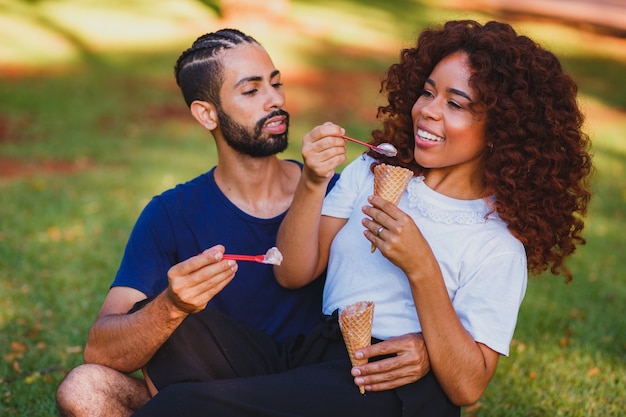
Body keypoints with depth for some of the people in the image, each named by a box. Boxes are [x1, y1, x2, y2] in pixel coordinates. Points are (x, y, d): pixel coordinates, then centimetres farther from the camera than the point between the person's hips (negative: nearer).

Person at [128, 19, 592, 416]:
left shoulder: (499, 244, -3)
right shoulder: (372, 171, 12)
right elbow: (294, 273, 6)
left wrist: (420, 269, -17)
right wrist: (313, 183, -10)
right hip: (315, 359, 6)